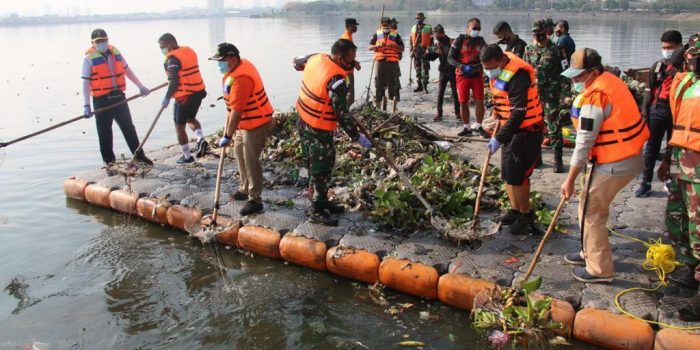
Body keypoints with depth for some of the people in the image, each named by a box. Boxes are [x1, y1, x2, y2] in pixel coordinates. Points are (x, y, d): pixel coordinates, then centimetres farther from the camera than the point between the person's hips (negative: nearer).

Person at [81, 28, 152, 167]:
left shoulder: (116, 53, 7)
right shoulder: (89, 58, -5)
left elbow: (127, 70, 20)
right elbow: (85, 83, -7)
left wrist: (141, 86, 22)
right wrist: (86, 105, -13)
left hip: (119, 97, 4)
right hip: (101, 100, -4)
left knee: (128, 127, 12)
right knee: (104, 132, 4)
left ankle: (138, 154, 23)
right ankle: (109, 160, 15)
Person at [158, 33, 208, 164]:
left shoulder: (173, 58, -15)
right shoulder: (189, 51, 11)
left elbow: (174, 82, -20)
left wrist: (167, 98, -9)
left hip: (184, 96, -8)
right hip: (198, 92, 8)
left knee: (179, 126, 7)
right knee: (191, 118, 28)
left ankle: (187, 156, 13)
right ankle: (201, 140, 4)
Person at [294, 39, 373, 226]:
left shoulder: (315, 58, -3)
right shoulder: (336, 80, -28)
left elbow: (298, 63, 20)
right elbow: (342, 114, -24)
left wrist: (297, 62, 43)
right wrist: (357, 137, -15)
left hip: (304, 123, 9)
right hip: (319, 130, -9)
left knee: (314, 166, 19)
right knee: (322, 170, 3)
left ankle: (321, 201, 33)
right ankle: (316, 211, 13)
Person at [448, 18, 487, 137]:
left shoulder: (480, 40, 7)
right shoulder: (459, 40, -2)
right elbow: (450, 58, -6)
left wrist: (480, 65, -16)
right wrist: (462, 66, -20)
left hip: (477, 75, 2)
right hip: (462, 75, -2)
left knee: (480, 101, -3)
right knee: (463, 102, 2)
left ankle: (478, 126, 11)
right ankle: (466, 127, 15)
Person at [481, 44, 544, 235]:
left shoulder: (517, 76, -26)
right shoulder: (496, 71, 3)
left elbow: (518, 114, -27)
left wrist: (499, 138, -26)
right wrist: (497, 115, 10)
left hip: (527, 132, -9)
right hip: (511, 129, 9)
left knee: (516, 175, -8)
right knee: (507, 174, 13)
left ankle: (526, 215, 10)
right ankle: (515, 210, 28)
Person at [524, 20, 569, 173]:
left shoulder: (556, 49, -3)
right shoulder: (529, 50, 9)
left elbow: (565, 71, -2)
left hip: (551, 93, -4)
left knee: (553, 126, -6)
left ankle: (558, 160, -2)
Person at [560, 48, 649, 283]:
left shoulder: (594, 97, -22)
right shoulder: (610, 81, 8)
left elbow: (584, 143, -21)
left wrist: (570, 180, -16)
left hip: (614, 164, -10)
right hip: (628, 156, 10)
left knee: (591, 211, 0)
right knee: (590, 206, 21)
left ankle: (600, 270, 10)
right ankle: (590, 253, 36)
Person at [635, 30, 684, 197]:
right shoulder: (657, 66, 8)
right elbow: (649, 91, 8)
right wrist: (645, 112, 2)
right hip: (658, 109, 2)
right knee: (652, 147, 5)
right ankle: (645, 182, 9)